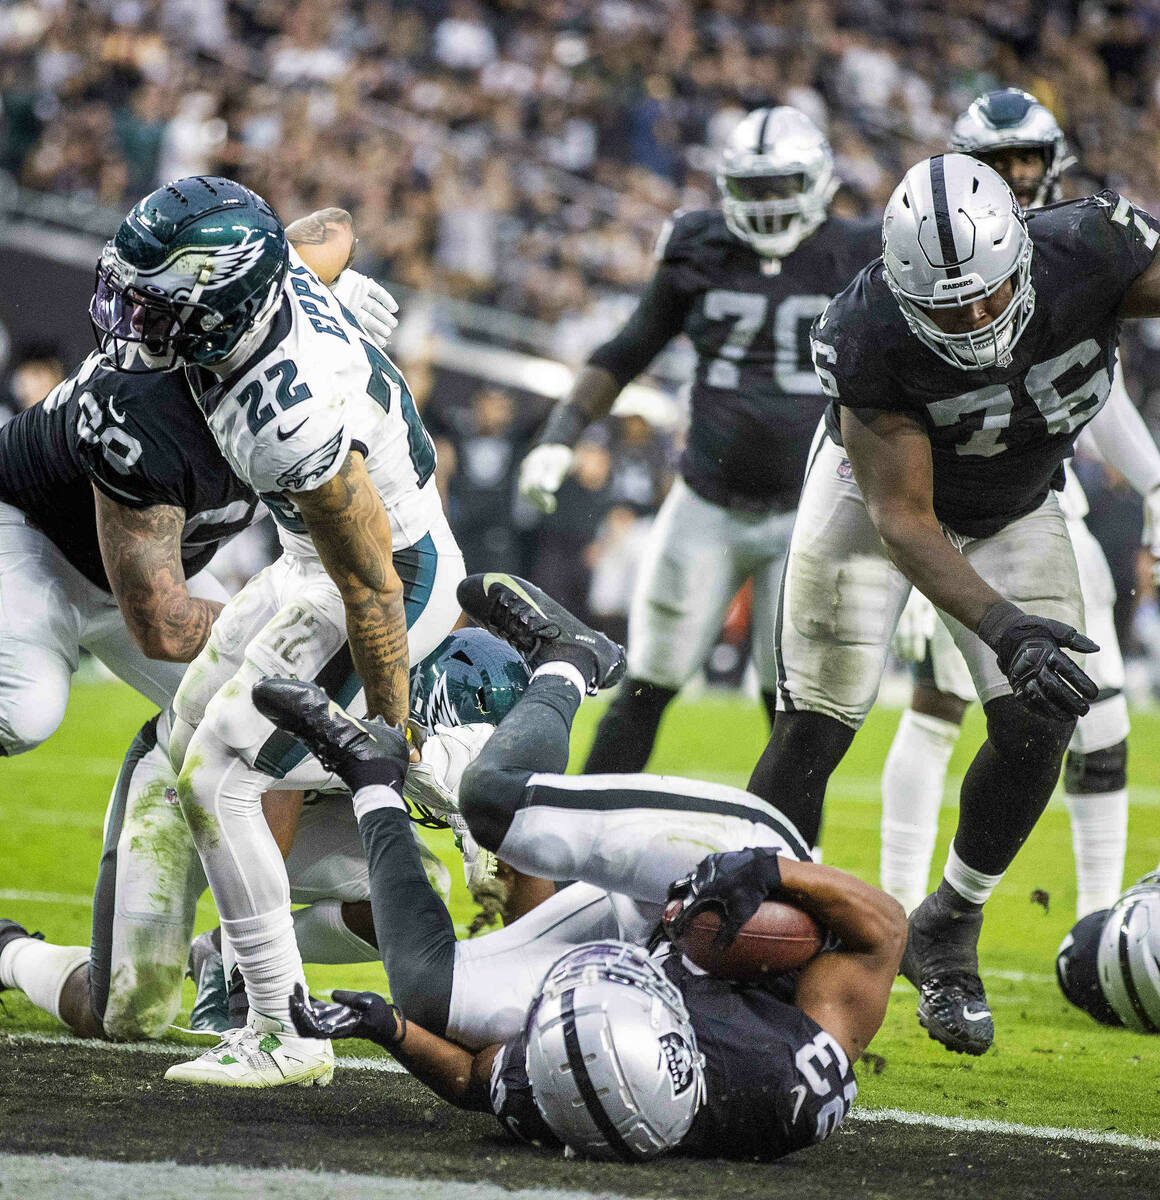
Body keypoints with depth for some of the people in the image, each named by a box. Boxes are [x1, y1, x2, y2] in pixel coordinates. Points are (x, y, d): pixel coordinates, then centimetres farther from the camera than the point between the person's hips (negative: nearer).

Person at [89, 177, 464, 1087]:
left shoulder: (298, 427, -40)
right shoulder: (281, 273, -17)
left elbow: (372, 589, -29)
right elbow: (334, 231, 10)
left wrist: (389, 734, -18)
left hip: (394, 576, -10)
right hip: (317, 560, 10)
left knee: (215, 783, -9)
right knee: (191, 741, 20)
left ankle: (285, 1038, -2)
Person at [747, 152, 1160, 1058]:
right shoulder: (866, 339, -38)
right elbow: (902, 520, -33)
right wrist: (1000, 625, -47)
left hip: (1017, 510, 3)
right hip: (881, 485, -3)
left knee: (1038, 725, -8)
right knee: (818, 723, -11)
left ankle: (947, 933, 12)